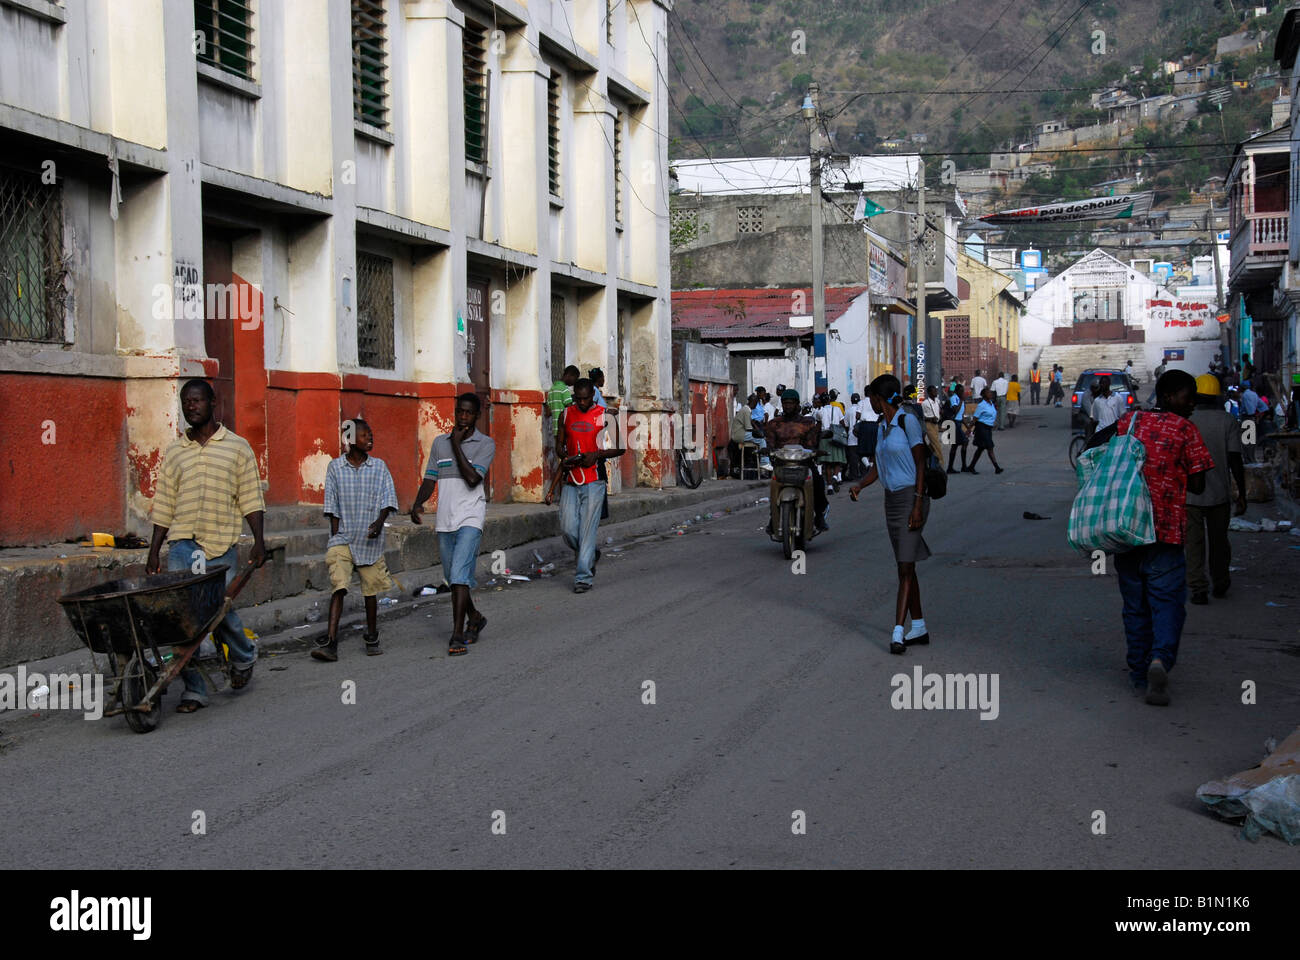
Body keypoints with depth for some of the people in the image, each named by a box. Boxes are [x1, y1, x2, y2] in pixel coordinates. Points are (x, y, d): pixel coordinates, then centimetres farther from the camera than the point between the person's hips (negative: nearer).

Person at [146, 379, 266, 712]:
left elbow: (251, 499, 3)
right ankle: (194, 689, 5)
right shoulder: (173, 452, 13)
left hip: (221, 547, -3)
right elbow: (164, 507, 14)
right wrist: (154, 553, 9)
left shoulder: (237, 447, 6)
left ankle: (244, 656, 25)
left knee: (220, 609, -8)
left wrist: (258, 541, -8)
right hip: (181, 546, 3)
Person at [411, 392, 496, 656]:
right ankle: (474, 618, 37)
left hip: (470, 518, -5)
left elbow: (473, 478, -14)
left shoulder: (486, 444, -1)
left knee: (459, 574, -17)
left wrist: (457, 444, -9)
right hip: (444, 520, 5)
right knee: (452, 577, 14)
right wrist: (417, 504, -6)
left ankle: (458, 636, -18)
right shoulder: (440, 443, 13)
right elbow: (430, 479, 11)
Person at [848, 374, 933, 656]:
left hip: (910, 498, -9)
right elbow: (878, 467, 18)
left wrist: (918, 505, -18)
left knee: (905, 567, -11)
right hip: (891, 500, 9)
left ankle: (898, 632, -15)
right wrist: (859, 485, -2)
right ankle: (919, 628, 18)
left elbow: (920, 464, -12)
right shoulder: (882, 427, 14)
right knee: (905, 567, 11)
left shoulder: (908, 421, -10)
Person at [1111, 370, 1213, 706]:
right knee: (1167, 600, 0)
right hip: (1165, 529, -4)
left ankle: (1139, 676, 14)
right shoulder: (1185, 430, -4)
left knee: (1135, 604, 12)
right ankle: (1161, 657, -23)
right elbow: (1197, 486, -4)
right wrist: (1173, 476, 13)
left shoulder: (1127, 422, 9)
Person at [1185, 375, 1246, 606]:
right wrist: (1242, 494, -1)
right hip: (1219, 493, 2)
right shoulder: (1228, 421, -3)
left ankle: (1198, 589, -2)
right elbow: (1235, 461, -7)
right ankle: (1220, 583, 31)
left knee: (1193, 543, 3)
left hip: (1188, 493, -1)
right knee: (1219, 541, 18)